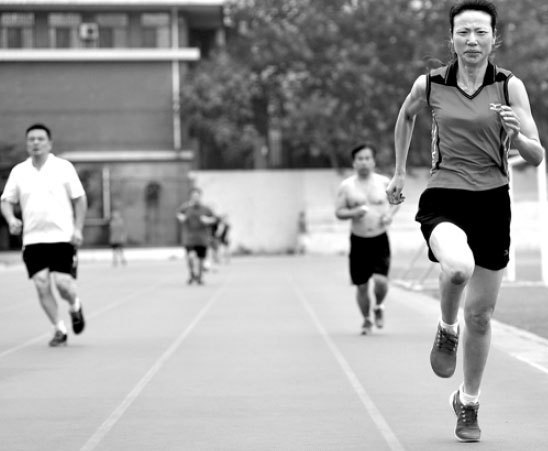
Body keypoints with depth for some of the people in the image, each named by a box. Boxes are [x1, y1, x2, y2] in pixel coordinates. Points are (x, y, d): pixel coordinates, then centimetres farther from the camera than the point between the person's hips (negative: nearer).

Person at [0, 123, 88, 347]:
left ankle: (75, 307, 24)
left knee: (63, 283, -11)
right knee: (42, 285, -6)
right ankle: (59, 329, 9)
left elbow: (79, 199, 4)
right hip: (32, 238, 2)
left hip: (62, 236, -2)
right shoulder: (19, 171, 7)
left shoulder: (64, 167, 0)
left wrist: (77, 229, -5)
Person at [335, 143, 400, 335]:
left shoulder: (383, 182, 2)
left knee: (381, 280, -15)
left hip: (380, 240, 0)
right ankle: (367, 320, 27)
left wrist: (390, 214, -4)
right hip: (359, 241, 0)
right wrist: (353, 213, -18)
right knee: (361, 286, 4)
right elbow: (338, 212, 1)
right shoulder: (346, 186, -1)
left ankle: (379, 307, 18)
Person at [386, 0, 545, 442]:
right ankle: (447, 331, 0)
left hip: (492, 204, 1)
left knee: (480, 315, 7)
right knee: (458, 266, -34)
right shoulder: (429, 84, -1)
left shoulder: (510, 86, -2)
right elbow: (406, 116, 22)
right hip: (443, 200, -1)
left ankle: (468, 402, 30)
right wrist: (400, 171, 26)